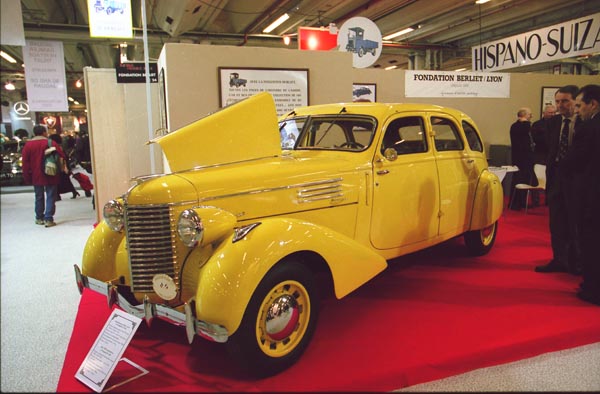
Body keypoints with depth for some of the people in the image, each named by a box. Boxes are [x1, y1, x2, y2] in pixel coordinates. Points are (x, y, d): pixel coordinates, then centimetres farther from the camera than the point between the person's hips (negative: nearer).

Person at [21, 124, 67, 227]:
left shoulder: (28, 145, 2)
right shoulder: (51, 143, -7)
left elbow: (25, 163, 3)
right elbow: (62, 156, -10)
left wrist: (27, 178, 8)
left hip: (36, 176, 3)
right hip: (50, 176, -3)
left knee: (39, 197, 16)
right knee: (50, 197, 1)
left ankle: (39, 218, 24)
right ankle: (48, 219, -4)